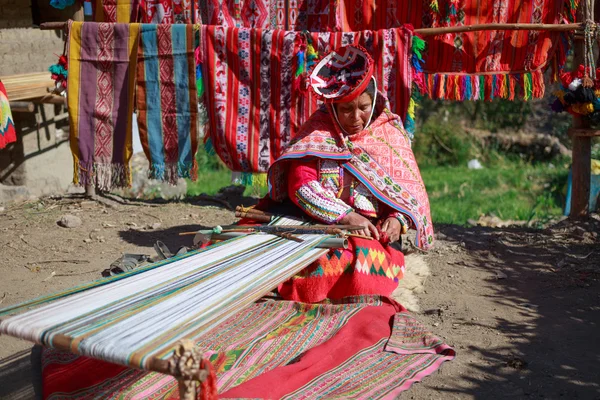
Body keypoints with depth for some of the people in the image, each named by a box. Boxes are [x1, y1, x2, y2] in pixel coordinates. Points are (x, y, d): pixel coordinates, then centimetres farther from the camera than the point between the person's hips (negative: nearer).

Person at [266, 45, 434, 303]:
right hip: (320, 225, 0)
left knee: (368, 256, -32)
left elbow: (411, 191, 8)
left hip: (374, 232, 1)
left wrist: (398, 219, -15)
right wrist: (346, 216, -18)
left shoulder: (391, 135, 10)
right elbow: (300, 184, -6)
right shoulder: (318, 131, 6)